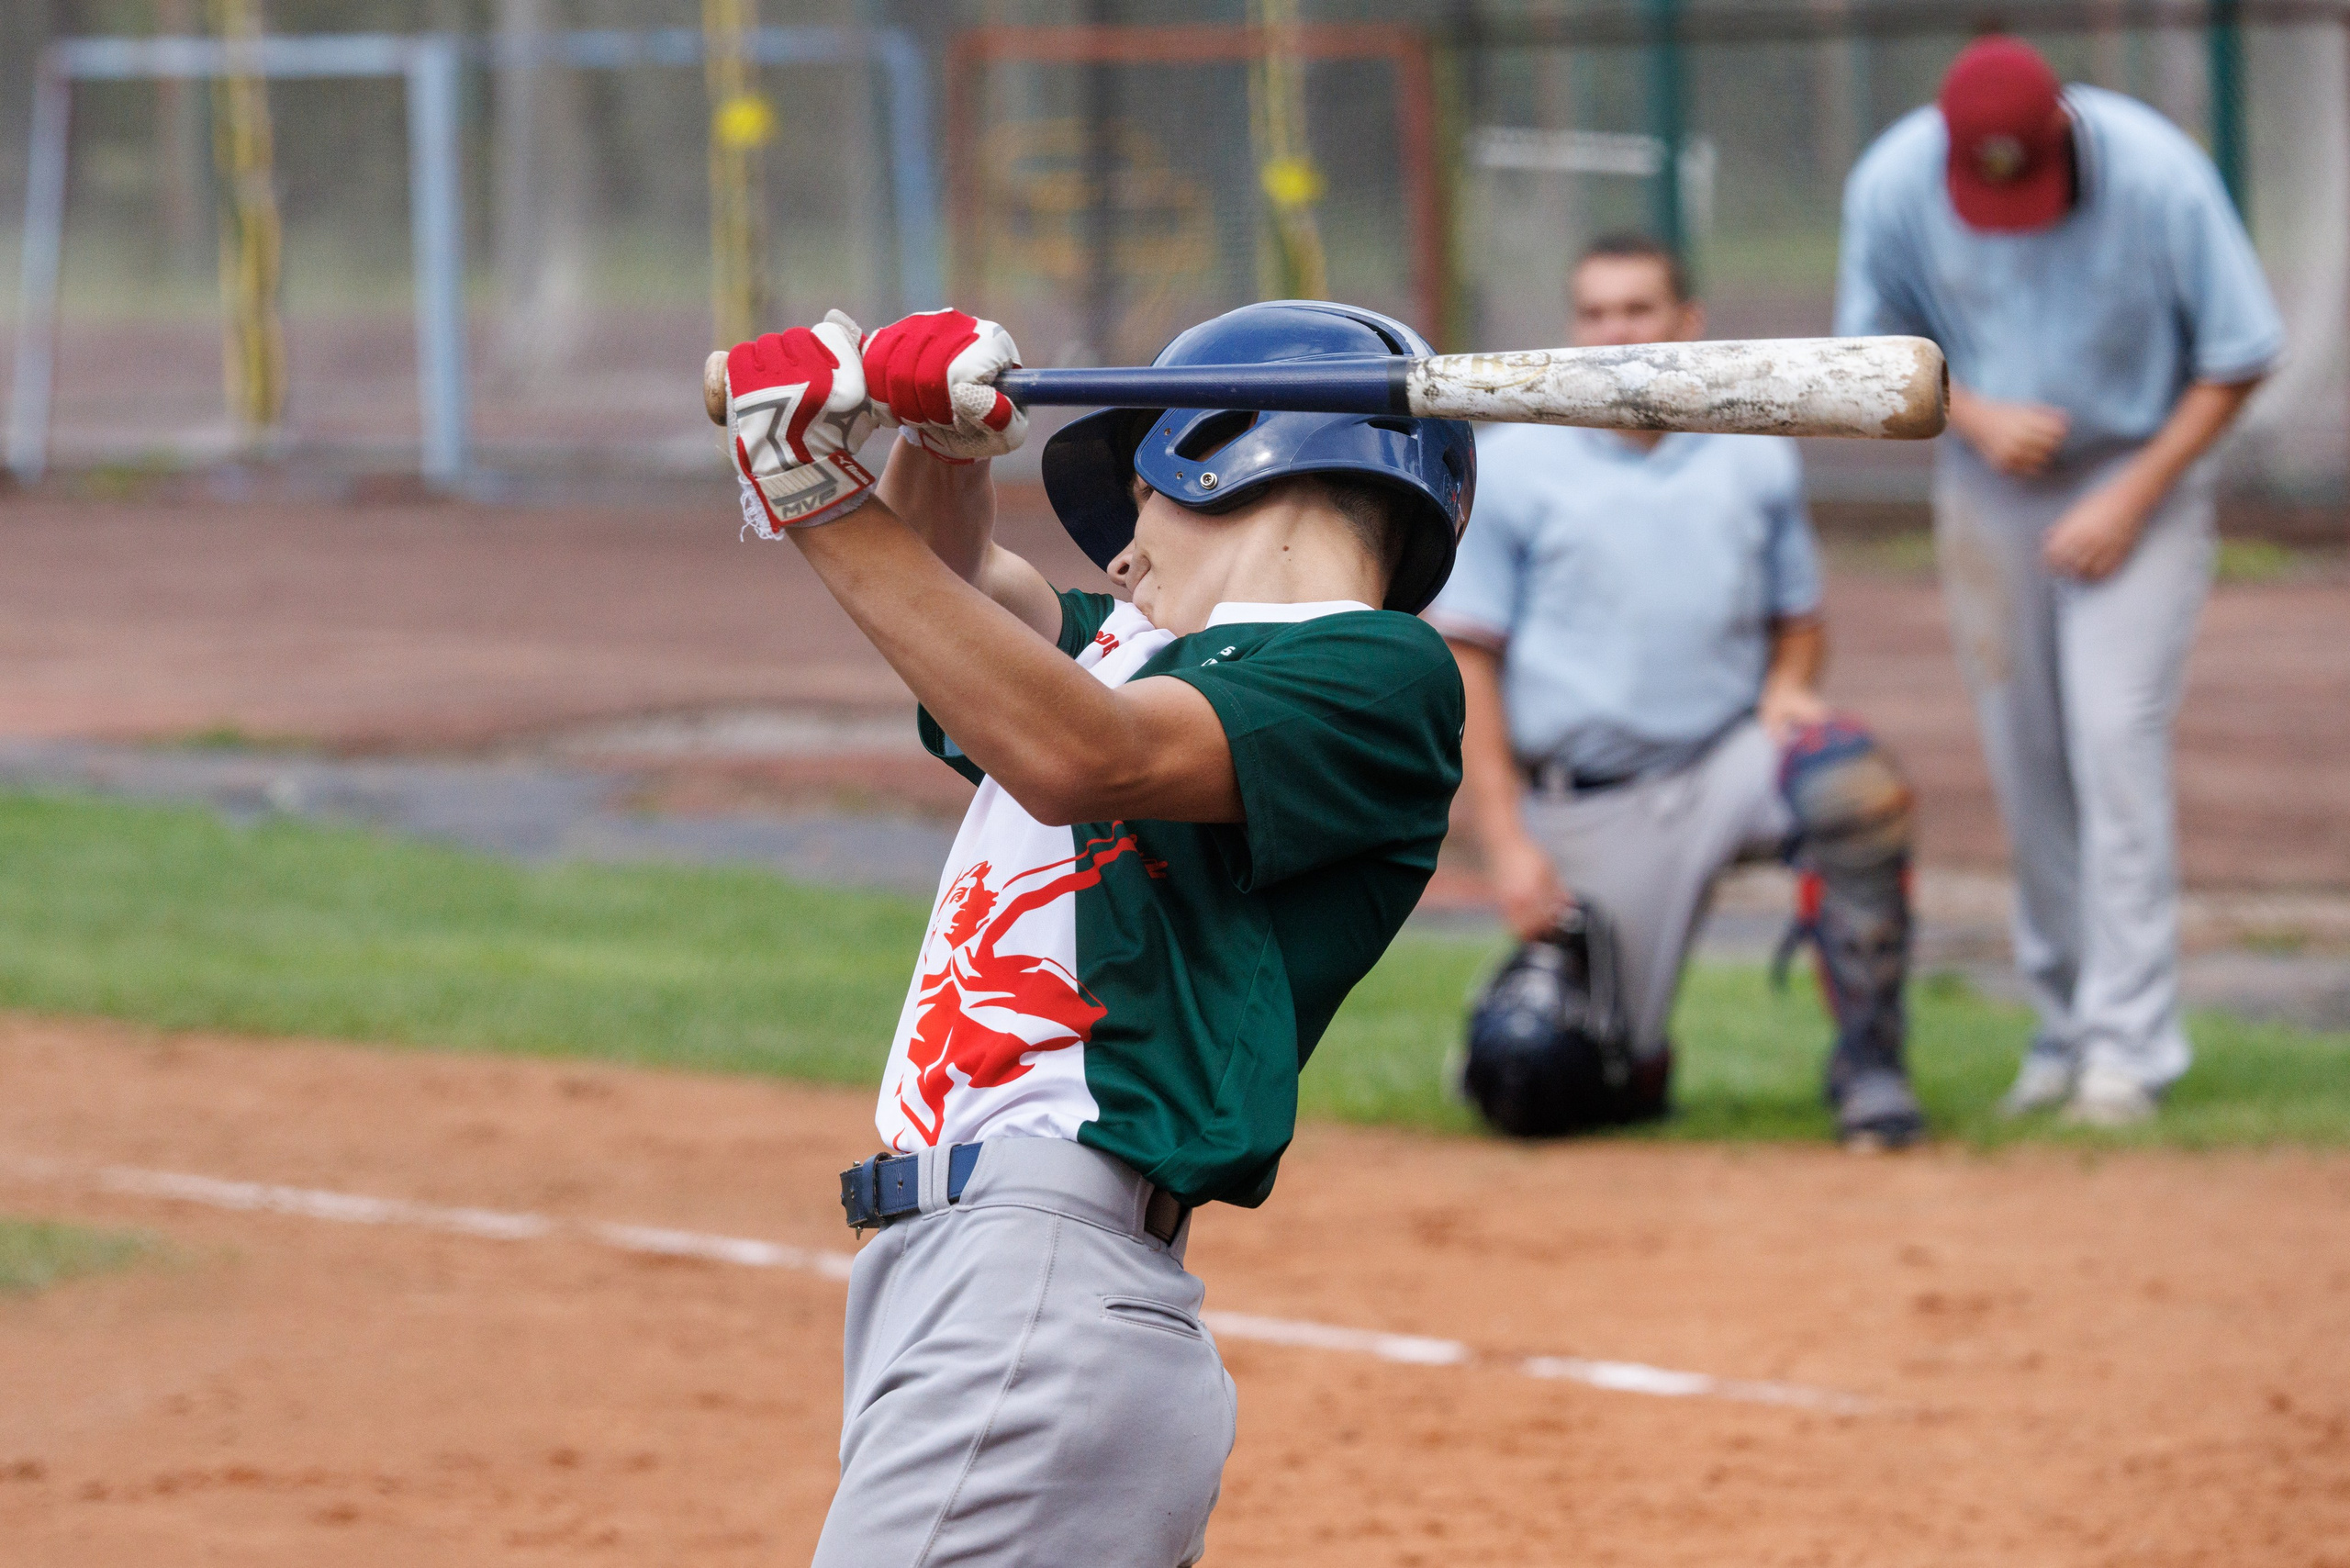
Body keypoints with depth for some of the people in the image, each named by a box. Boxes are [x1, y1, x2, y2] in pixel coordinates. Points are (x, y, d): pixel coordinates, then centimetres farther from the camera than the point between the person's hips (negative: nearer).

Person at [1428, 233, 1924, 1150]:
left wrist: (1787, 687, -6)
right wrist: (1505, 843, -10)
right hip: (1584, 813, -1)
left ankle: (1868, 1066, -20)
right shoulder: (1509, 469, 1)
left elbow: (1798, 623, 19)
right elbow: (1462, 659, -2)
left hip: (1728, 763, 1)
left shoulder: (1756, 461, 9)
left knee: (1855, 788, -32)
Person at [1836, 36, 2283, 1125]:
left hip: (2137, 474, -3)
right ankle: (2063, 1030, 14)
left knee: (2116, 739, -14)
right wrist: (1975, 416, -18)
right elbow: (1875, 340, 1)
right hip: (1991, 484, 3)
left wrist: (2134, 499, -16)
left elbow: (2238, 356, -12)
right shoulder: (1893, 184, -16)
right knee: (2023, 760, 3)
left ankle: (2127, 1046, -14)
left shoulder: (2158, 177, -24)